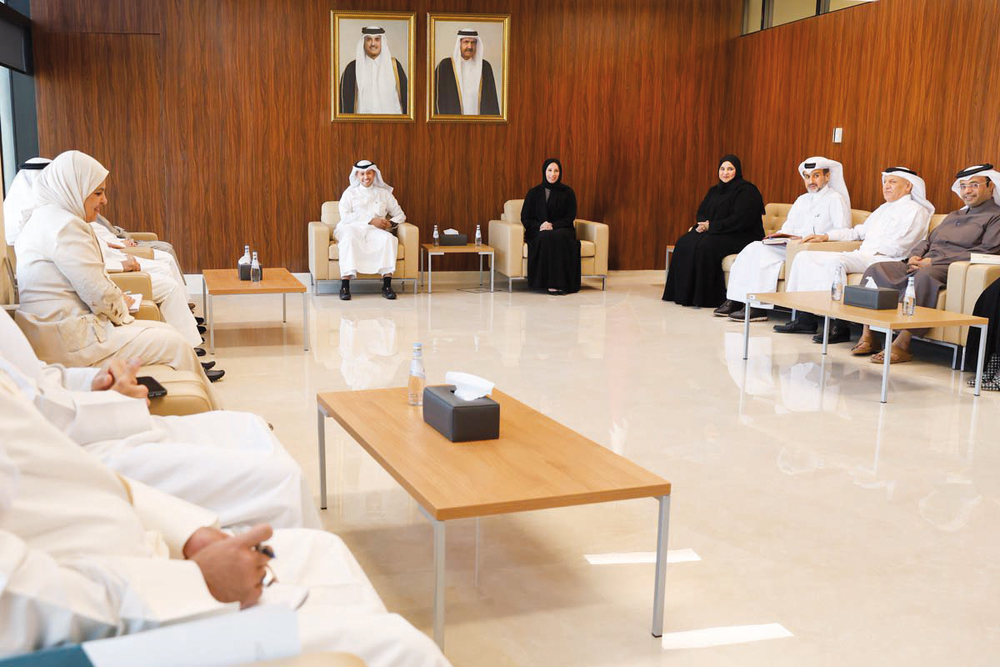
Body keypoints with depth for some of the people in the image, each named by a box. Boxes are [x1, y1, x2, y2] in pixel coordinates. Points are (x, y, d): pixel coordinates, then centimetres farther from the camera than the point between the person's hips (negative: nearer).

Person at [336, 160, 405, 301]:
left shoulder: (384, 193, 21)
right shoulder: (350, 193, 15)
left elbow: (400, 215, 22)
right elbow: (345, 216, -1)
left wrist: (390, 223, -2)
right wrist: (371, 220, -10)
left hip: (374, 231, 2)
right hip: (352, 228, -1)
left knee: (389, 238, -32)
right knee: (349, 238, -37)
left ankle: (387, 284, -35)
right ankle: (345, 285, -42)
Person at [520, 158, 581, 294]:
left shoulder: (567, 192, 6)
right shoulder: (534, 193, 7)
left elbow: (571, 217, 2)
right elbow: (525, 218, 6)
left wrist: (553, 225, -16)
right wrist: (539, 226, -14)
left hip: (562, 230, 0)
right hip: (538, 232, 0)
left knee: (559, 237, -36)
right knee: (546, 238, -36)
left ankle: (557, 283, -35)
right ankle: (551, 283, -36)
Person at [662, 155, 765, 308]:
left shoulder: (746, 190, -8)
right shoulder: (715, 190, 18)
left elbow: (740, 220, -18)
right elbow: (701, 212, 18)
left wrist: (712, 226, -17)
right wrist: (702, 224, -7)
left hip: (740, 237, -8)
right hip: (715, 232, 8)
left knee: (706, 245, -33)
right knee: (684, 243, -15)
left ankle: (704, 297, -28)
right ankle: (684, 294, -15)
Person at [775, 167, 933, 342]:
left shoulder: (915, 210, 2)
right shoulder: (884, 208, 29)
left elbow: (897, 247, -11)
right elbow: (859, 231, 30)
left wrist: (869, 251, -13)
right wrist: (826, 236, 19)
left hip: (884, 261, -9)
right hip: (862, 256, 9)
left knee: (834, 261, -36)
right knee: (804, 257, -3)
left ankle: (840, 327, -34)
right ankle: (805, 319, -11)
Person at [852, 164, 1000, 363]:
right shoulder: (953, 216, 31)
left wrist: (933, 261, -14)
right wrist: (914, 256, 2)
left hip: (950, 271, -8)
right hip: (921, 265, 8)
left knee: (924, 276, -39)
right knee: (876, 268, -12)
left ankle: (902, 344, -41)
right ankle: (868, 336, -20)